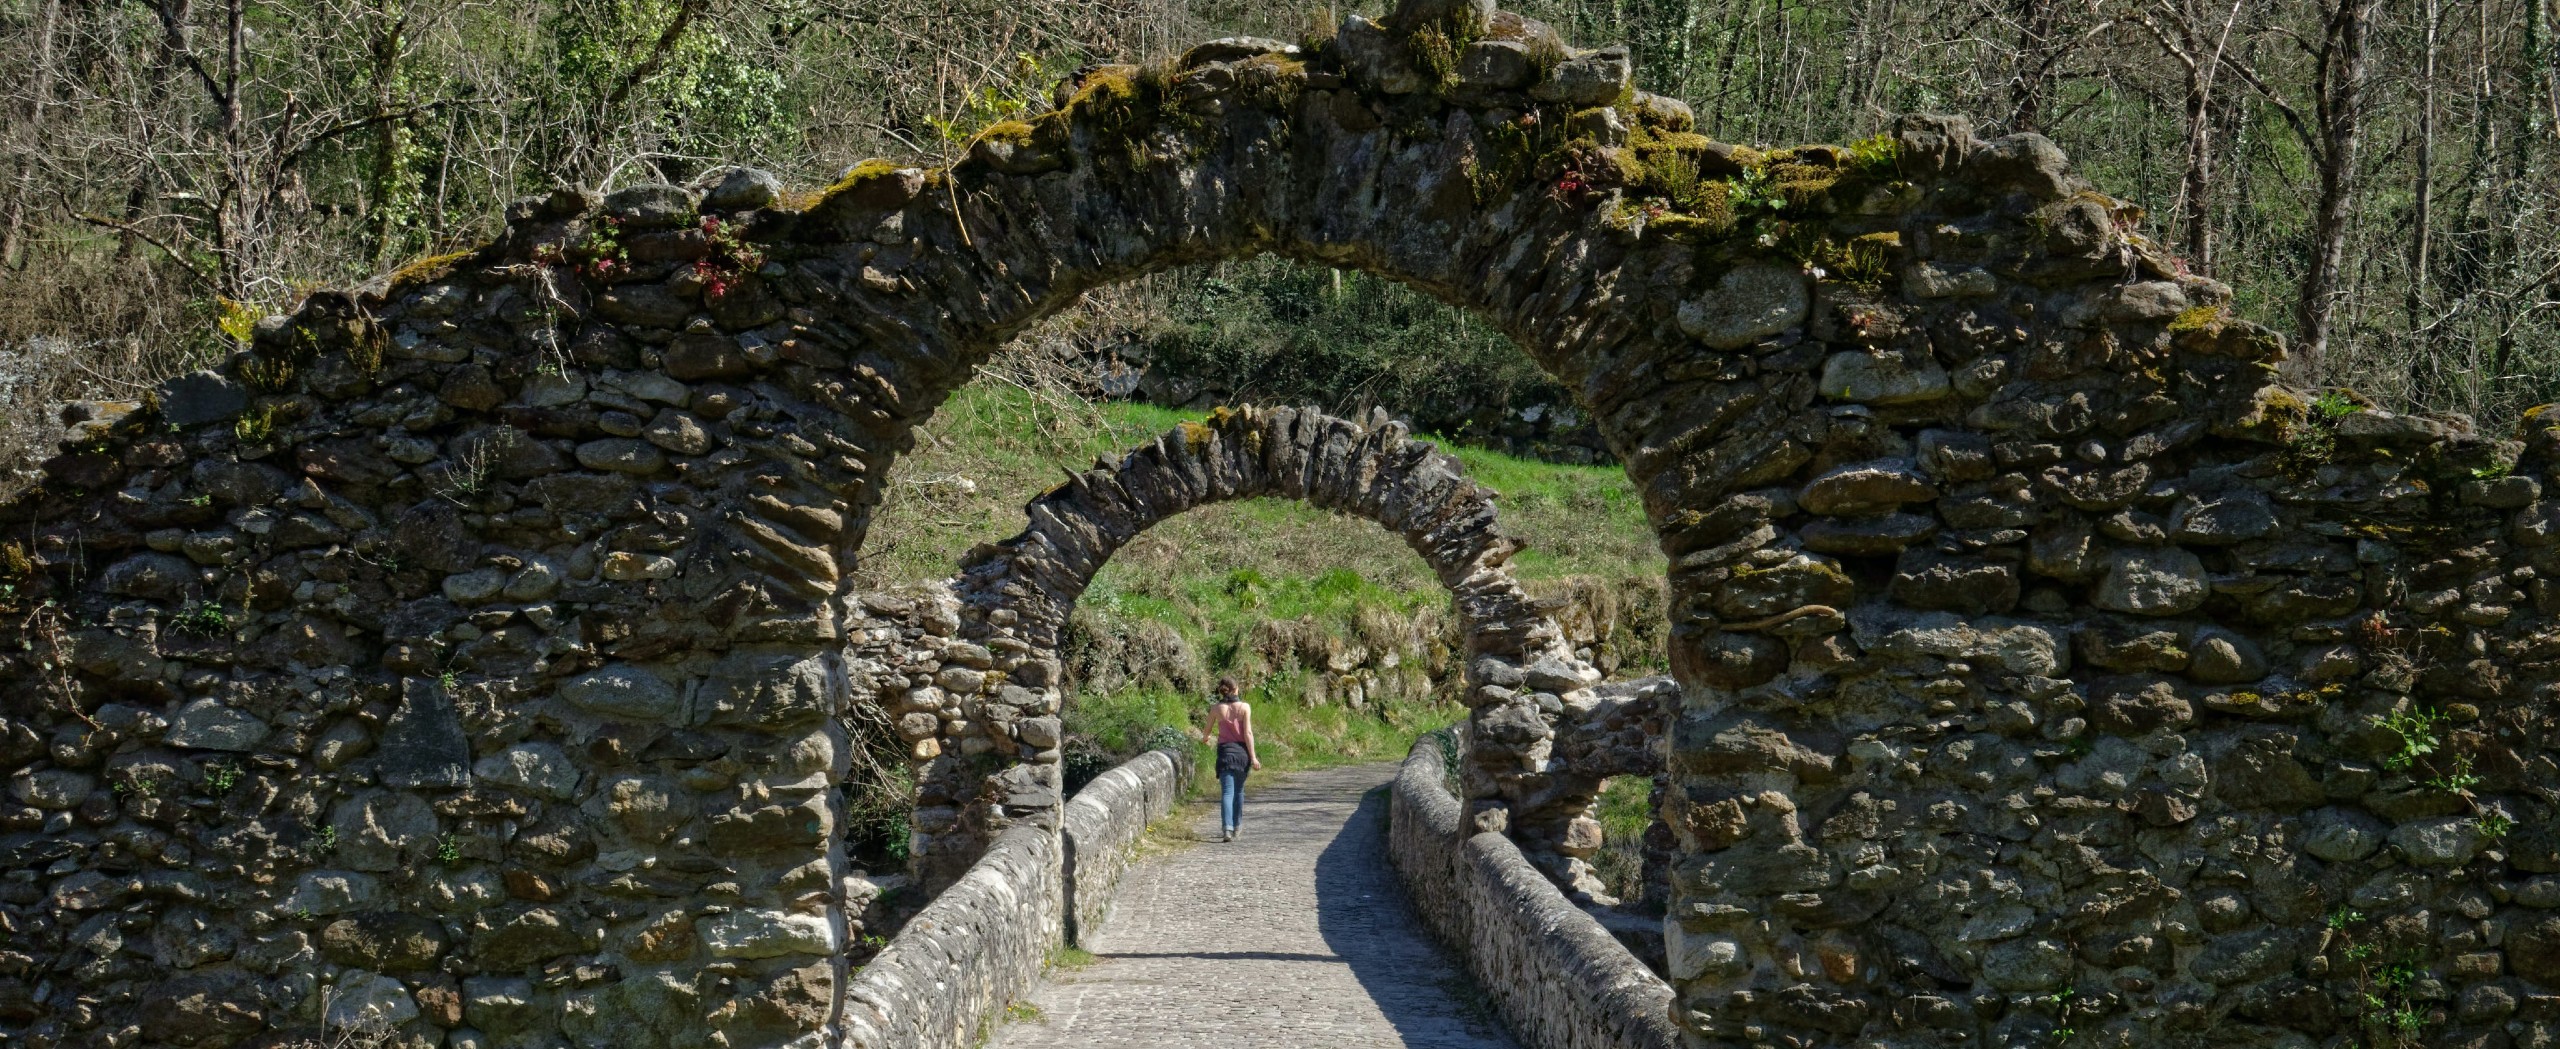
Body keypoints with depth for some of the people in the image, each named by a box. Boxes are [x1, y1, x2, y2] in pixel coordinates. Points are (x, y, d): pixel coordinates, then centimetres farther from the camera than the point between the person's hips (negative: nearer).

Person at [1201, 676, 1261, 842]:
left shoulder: (1216, 708, -1)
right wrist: (1253, 757, -7)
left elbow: (1207, 731, 13)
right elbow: (1248, 733, -9)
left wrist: (1205, 738, 37)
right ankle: (1237, 824, 34)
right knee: (1239, 789, 20)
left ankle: (1228, 828, -23)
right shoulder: (1244, 707, -4)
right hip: (1242, 750, 1)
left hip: (1225, 750, -1)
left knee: (1227, 791, -7)